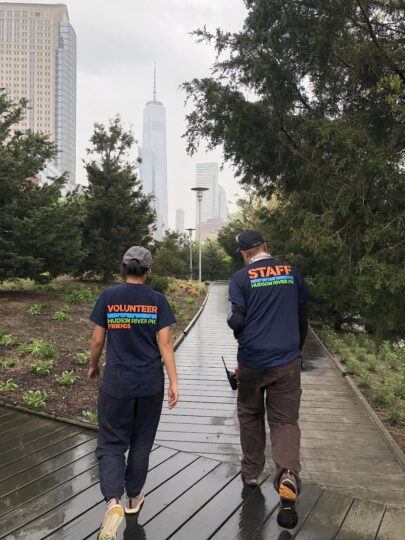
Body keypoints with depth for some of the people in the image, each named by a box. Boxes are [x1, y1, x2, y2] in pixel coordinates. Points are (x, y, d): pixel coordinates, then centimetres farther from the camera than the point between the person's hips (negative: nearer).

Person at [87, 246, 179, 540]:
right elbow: (165, 342, -9)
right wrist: (174, 382, -6)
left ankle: (113, 501, -11)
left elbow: (97, 339, -1)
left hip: (116, 383, -1)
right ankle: (134, 497, 32)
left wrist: (93, 366, 17)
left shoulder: (109, 296, -5)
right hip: (150, 384, 1)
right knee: (141, 442, 18)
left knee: (111, 443, 8)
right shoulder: (157, 300, -4)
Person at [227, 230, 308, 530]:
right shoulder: (292, 272, 3)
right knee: (285, 420, 5)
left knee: (250, 416, 19)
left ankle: (252, 471, 32)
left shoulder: (241, 278, -6)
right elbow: (303, 316, 10)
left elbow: (236, 320, -13)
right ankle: (289, 474, -17)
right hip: (287, 361, 1)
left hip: (252, 362, -1)